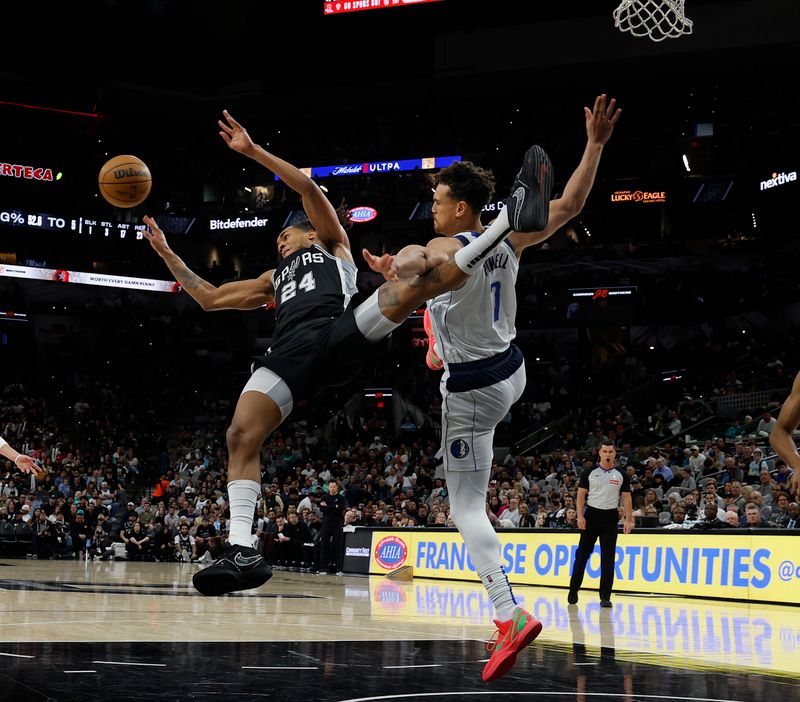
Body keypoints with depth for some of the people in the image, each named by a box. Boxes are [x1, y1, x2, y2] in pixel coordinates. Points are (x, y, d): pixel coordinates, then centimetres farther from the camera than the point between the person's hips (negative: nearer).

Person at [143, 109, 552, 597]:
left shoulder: (331, 244, 33)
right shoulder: (272, 280, 45)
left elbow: (306, 185, 21)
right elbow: (208, 298, 44)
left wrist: (252, 150, 18)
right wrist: (167, 254, 44)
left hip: (342, 329, -4)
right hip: (292, 350, 4)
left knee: (414, 285, -28)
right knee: (241, 437, -18)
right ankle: (242, 552, -24)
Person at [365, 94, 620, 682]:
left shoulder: (447, 247, -27)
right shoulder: (509, 237, -6)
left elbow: (420, 256, -52)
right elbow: (570, 204, 1)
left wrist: (400, 268, -70)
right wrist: (595, 145, 4)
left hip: (474, 392, -8)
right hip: (512, 372, 8)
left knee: (466, 507, -6)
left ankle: (510, 616, -17)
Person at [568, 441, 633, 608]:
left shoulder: (621, 475, 4)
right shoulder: (590, 472, 1)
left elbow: (626, 497, 5)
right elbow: (581, 494, 0)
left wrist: (628, 519, -3)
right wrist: (580, 516, -9)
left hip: (610, 518, 1)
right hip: (592, 515, -1)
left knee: (608, 558, -1)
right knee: (582, 553, 5)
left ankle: (605, 597, 2)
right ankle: (573, 590, 17)